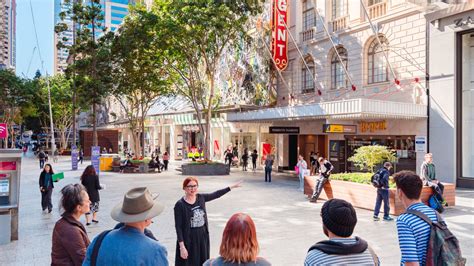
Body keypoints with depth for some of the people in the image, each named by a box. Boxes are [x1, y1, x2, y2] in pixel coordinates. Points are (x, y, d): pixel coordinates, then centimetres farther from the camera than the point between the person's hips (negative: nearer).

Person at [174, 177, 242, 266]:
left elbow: (216, 194, 11)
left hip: (203, 237, 5)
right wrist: (182, 246, -18)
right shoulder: (180, 205, -16)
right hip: (188, 240, -5)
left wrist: (232, 186, 12)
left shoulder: (201, 198, -1)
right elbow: (178, 227, -15)